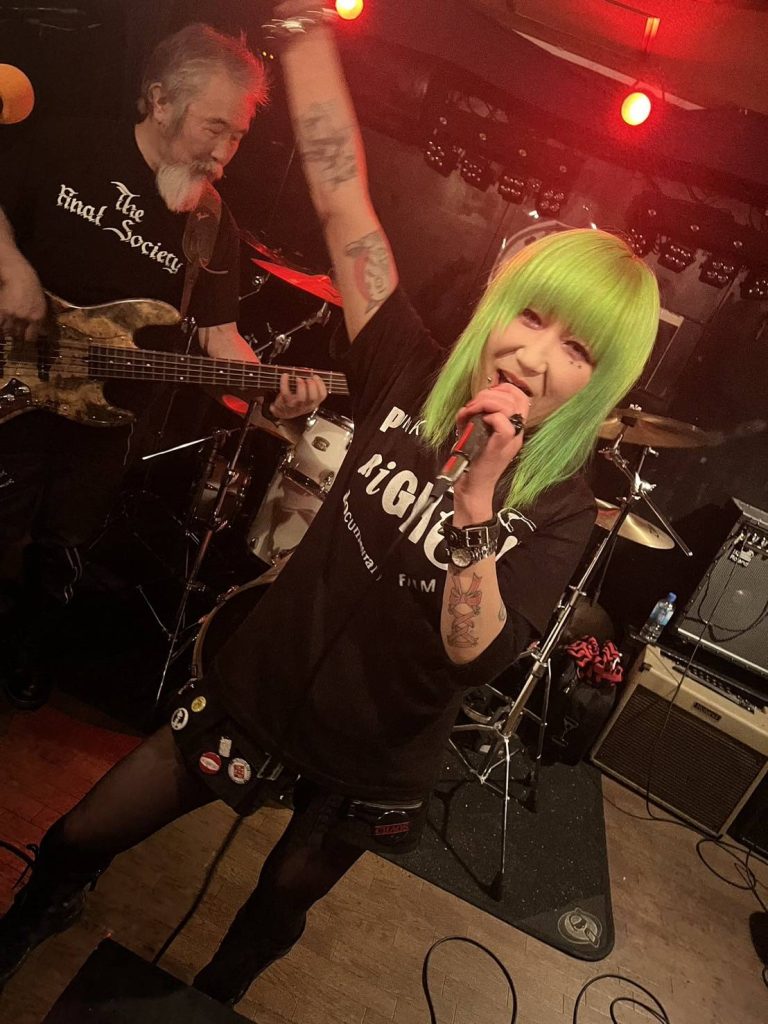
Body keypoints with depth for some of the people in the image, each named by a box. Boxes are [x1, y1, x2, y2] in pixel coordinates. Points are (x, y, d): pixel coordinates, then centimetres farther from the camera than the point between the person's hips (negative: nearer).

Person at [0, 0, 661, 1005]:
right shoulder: (413, 376, -14)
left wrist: (477, 494, -39)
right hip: (255, 690, 2)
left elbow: (473, 654, -27)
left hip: (372, 766, -1)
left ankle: (206, 997, 61)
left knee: (276, 913, 25)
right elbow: (342, 195, -19)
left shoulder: (561, 506, -18)